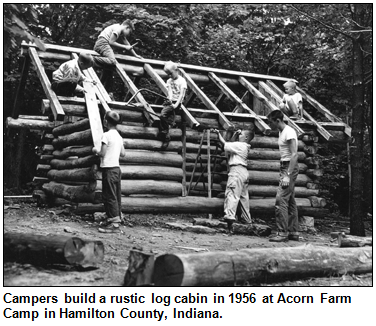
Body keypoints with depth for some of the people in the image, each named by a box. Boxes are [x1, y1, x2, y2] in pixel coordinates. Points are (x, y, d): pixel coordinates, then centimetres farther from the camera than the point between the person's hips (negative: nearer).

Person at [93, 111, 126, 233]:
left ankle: (114, 224, -8)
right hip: (117, 168, 8)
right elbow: (123, 153, 13)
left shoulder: (106, 135, -12)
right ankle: (117, 220, 15)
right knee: (116, 196, 10)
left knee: (109, 196, -6)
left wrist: (96, 150, 5)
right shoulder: (119, 136, 11)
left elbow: (102, 153, -14)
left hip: (108, 168, -8)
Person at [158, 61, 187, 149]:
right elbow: (170, 91, 1)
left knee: (163, 114, -21)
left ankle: (164, 136, -14)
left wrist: (176, 104, -24)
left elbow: (182, 94, -12)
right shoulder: (169, 81, 15)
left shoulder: (182, 81, -4)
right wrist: (170, 99, -19)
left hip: (177, 102, -6)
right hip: (169, 101, 6)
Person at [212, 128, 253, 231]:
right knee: (244, 196, 15)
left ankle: (230, 215, -34)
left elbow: (225, 144, -5)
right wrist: (235, 134, 14)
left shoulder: (239, 145, -8)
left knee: (232, 193, -18)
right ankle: (247, 219, 23)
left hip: (237, 170, -10)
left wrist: (218, 133, 6)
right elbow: (231, 144, 26)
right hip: (244, 171, 10)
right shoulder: (244, 146, 17)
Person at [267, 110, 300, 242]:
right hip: (284, 167, 10)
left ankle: (283, 233, -11)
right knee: (290, 201, 11)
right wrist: (282, 173, 12)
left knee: (281, 199, -13)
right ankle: (294, 232, 16)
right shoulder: (282, 132, 16)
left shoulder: (289, 132, -14)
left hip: (290, 167, -10)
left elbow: (294, 155, -21)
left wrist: (287, 175, -25)